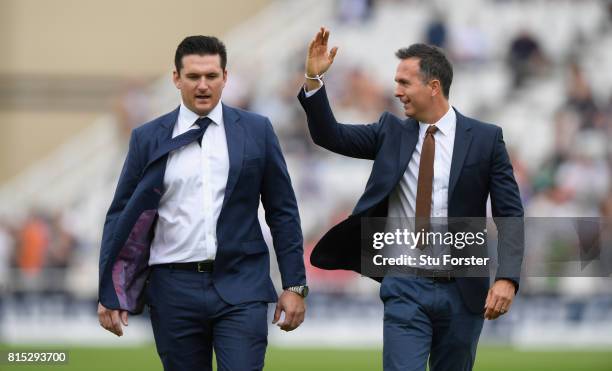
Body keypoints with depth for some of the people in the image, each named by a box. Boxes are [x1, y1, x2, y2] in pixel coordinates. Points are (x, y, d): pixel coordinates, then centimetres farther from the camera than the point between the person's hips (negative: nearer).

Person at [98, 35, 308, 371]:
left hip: (240, 288, -1)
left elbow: (282, 211, 7)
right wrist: (109, 294, 3)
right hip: (175, 289, 1)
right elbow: (123, 214, 7)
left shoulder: (256, 131, 4)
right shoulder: (148, 138, 5)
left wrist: (295, 285, 3)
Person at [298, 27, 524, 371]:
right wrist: (314, 78, -9)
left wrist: (507, 278, -16)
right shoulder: (391, 132, 7)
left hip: (462, 291, -1)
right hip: (406, 289, 1)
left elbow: (510, 216, -4)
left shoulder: (485, 138, -2)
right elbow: (330, 135, 5)